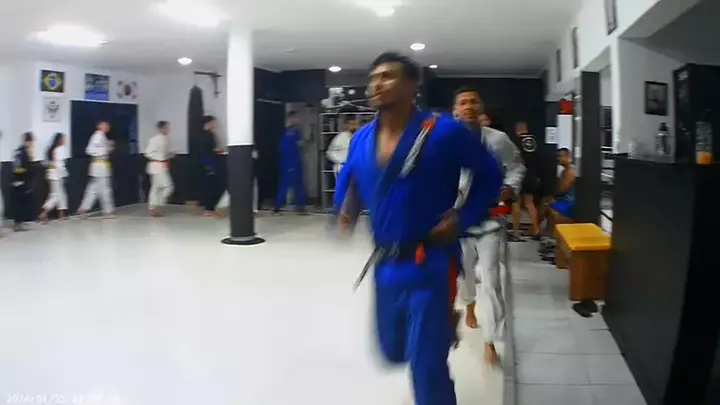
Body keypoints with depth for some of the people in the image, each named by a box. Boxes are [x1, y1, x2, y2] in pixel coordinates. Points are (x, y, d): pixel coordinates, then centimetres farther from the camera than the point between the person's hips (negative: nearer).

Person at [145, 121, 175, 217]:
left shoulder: (165, 139, 10)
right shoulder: (155, 139, -16)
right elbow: (148, 153, -18)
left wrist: (169, 154, 4)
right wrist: (162, 156, -22)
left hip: (162, 166, 9)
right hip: (157, 166, -9)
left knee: (156, 187, 13)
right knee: (168, 186, -11)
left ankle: (152, 209, 20)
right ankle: (158, 206, -2)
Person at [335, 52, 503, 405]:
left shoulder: (444, 132, -13)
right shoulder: (361, 139, 3)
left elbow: (489, 175, -2)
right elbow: (348, 178, 21)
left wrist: (463, 218, -12)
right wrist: (347, 207, 1)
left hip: (430, 264, -6)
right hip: (385, 265, 6)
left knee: (426, 366, -3)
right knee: (392, 351, 22)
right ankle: (444, 326, 53)